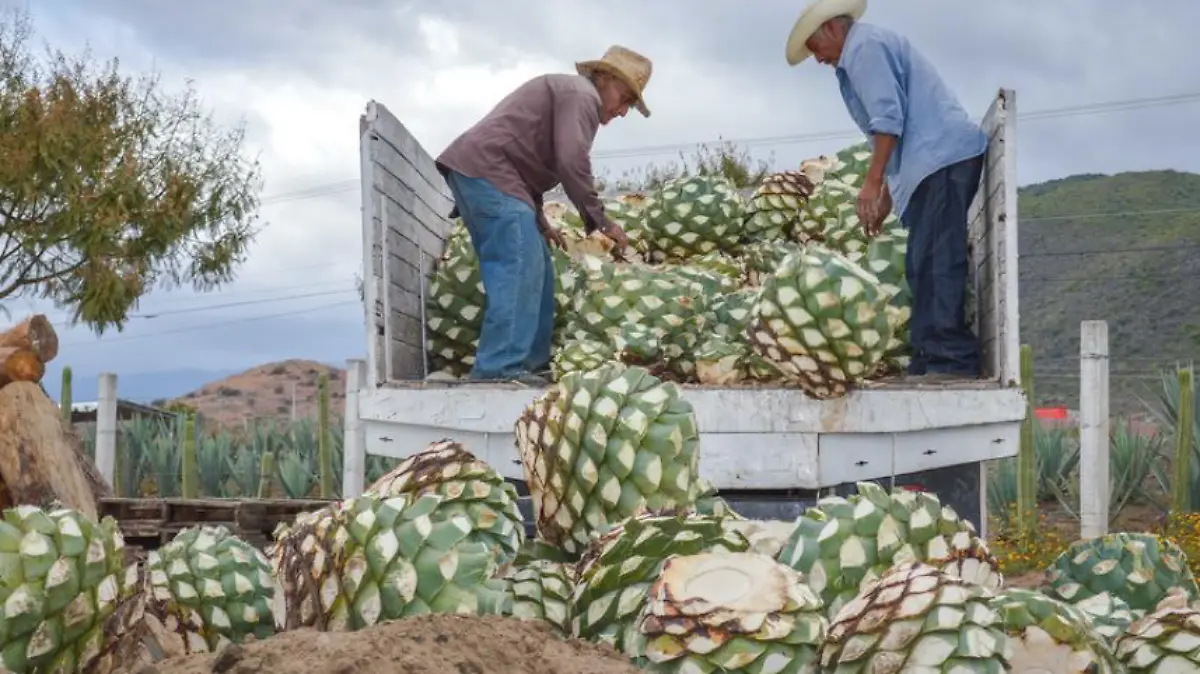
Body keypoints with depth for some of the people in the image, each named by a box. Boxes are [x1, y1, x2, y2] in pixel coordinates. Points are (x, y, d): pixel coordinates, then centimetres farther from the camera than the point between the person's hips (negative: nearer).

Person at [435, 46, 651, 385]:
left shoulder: (567, 94, 30)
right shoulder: (581, 94, -3)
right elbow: (572, 163, -16)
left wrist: (539, 222, 25)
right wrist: (600, 221, -10)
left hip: (475, 171, 11)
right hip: (488, 172, -11)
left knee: (533, 269, 10)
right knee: (519, 267, -18)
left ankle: (530, 365, 10)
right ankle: (501, 366, -23)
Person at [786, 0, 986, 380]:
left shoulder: (864, 45, -2)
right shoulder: (874, 47, 29)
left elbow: (888, 117, -14)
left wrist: (872, 183, -14)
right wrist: (886, 199, 29)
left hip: (942, 157, -11)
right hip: (939, 159, 11)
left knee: (935, 262, -16)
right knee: (925, 265, 7)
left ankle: (951, 360, -20)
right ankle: (931, 362, 6)